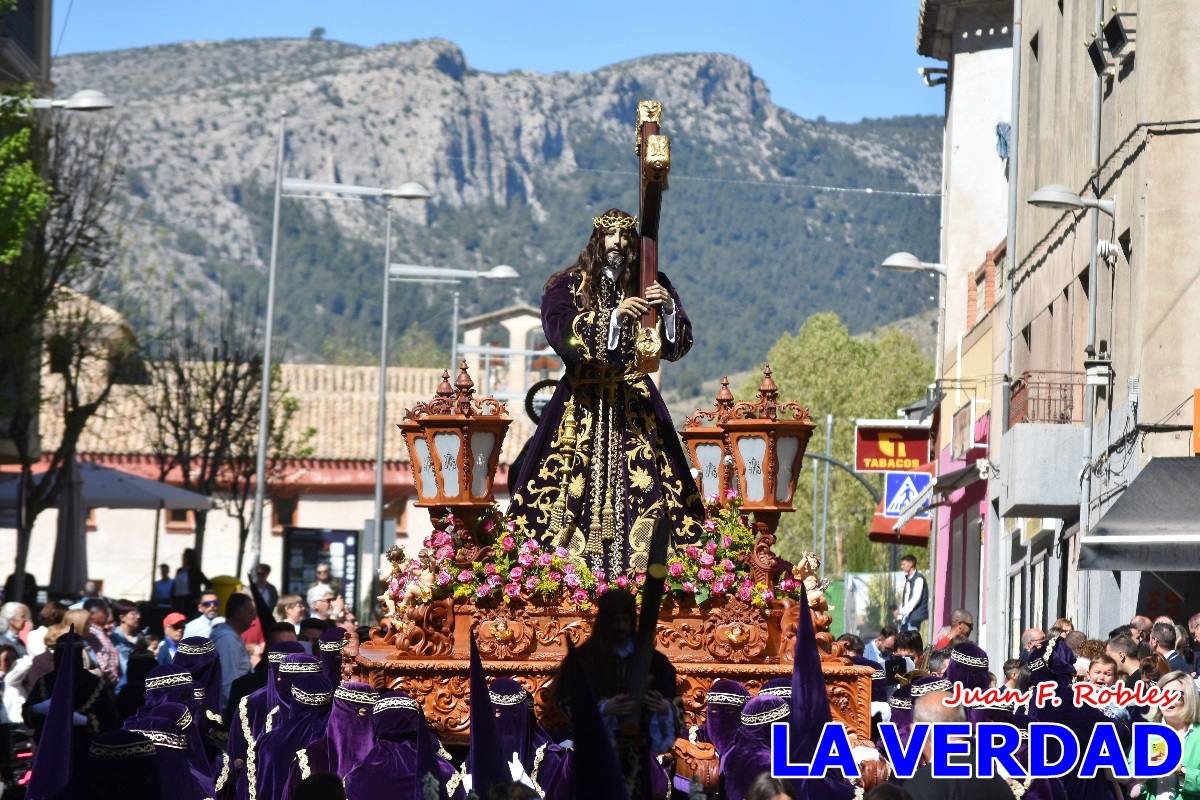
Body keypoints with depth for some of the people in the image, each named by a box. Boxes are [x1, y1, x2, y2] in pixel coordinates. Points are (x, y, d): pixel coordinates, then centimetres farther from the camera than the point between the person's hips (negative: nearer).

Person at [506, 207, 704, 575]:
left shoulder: (652, 285, 8)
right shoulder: (568, 285, 2)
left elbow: (678, 346, 1)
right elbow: (561, 334, -16)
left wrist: (670, 309, -19)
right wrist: (615, 315, -26)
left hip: (636, 403, 2)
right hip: (582, 405, -2)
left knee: (641, 490, -9)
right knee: (574, 491, -8)